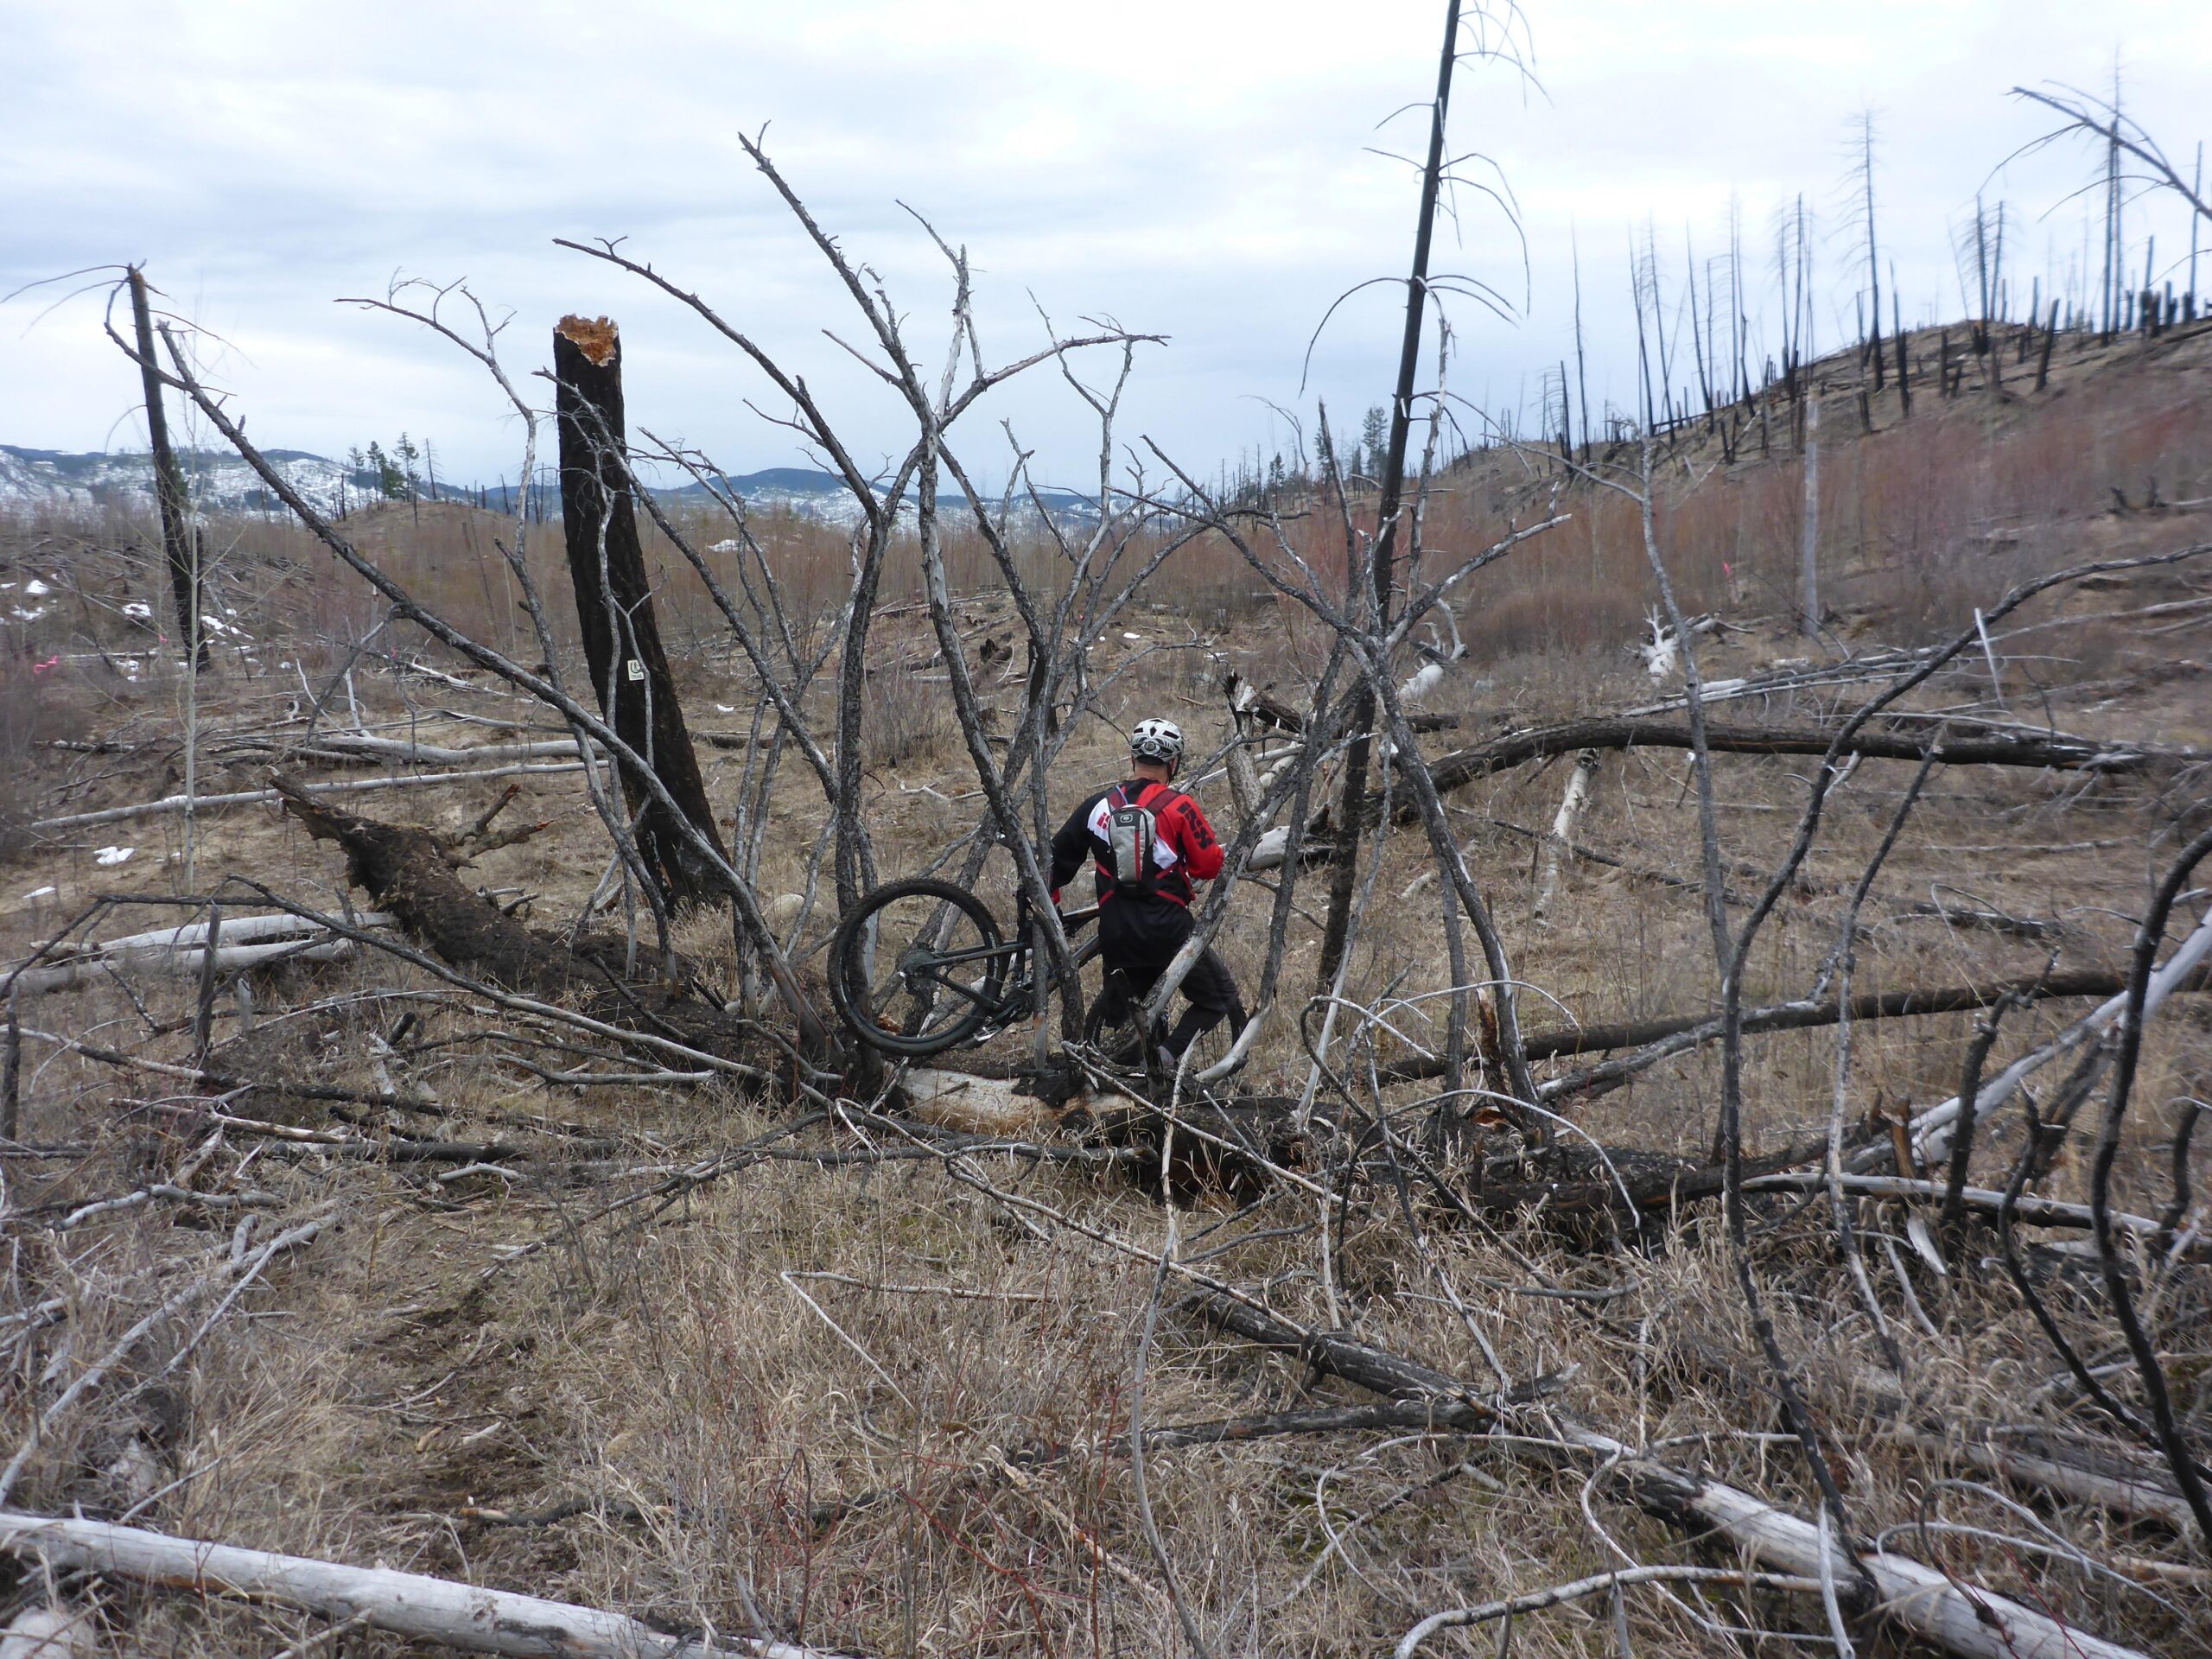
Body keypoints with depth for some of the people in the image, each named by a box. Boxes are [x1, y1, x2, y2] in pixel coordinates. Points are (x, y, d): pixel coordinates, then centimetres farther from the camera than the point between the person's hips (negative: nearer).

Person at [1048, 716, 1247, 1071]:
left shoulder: (1098, 805, 5)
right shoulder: (1178, 806, -7)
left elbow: (1057, 857, 10)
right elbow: (1210, 865, -7)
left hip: (1116, 936, 4)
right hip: (1168, 932, -4)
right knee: (1218, 1000, 12)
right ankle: (1168, 1053, -10)